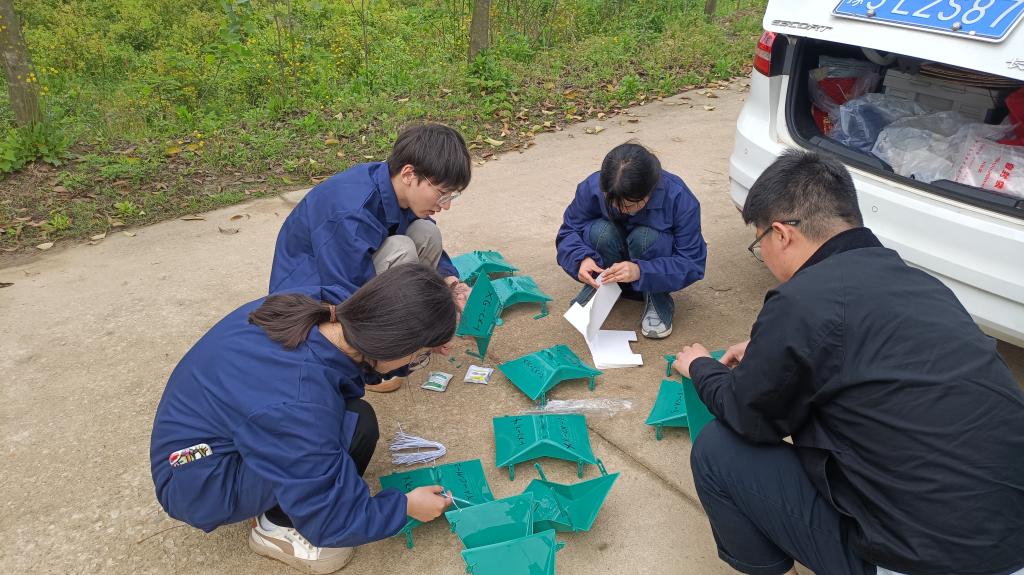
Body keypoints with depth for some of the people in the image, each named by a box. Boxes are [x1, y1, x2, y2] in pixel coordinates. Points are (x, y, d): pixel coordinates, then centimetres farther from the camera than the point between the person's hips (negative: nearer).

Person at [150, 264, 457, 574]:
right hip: (198, 482, -8)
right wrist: (405, 507, -9)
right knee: (356, 425, -24)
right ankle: (276, 526, -2)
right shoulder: (300, 405, -38)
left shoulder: (319, 305, -18)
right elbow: (326, 520, -23)